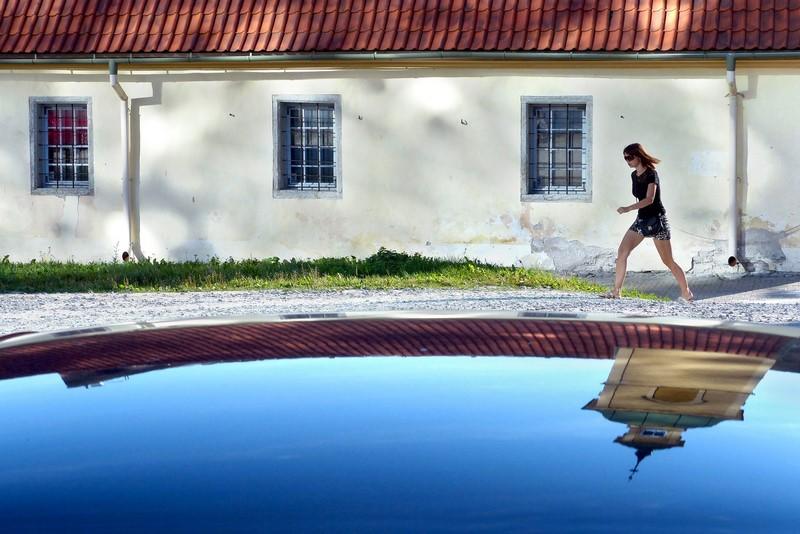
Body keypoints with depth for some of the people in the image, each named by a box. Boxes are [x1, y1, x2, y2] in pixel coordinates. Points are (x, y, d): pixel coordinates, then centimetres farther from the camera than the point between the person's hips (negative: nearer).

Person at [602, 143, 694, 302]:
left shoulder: (651, 174, -16)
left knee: (668, 261, 0)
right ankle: (616, 291, -7)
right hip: (641, 219, 7)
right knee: (622, 253, -10)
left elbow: (649, 199, -28)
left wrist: (628, 209, -36)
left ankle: (686, 293, 14)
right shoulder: (634, 175, 8)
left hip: (657, 219, -7)